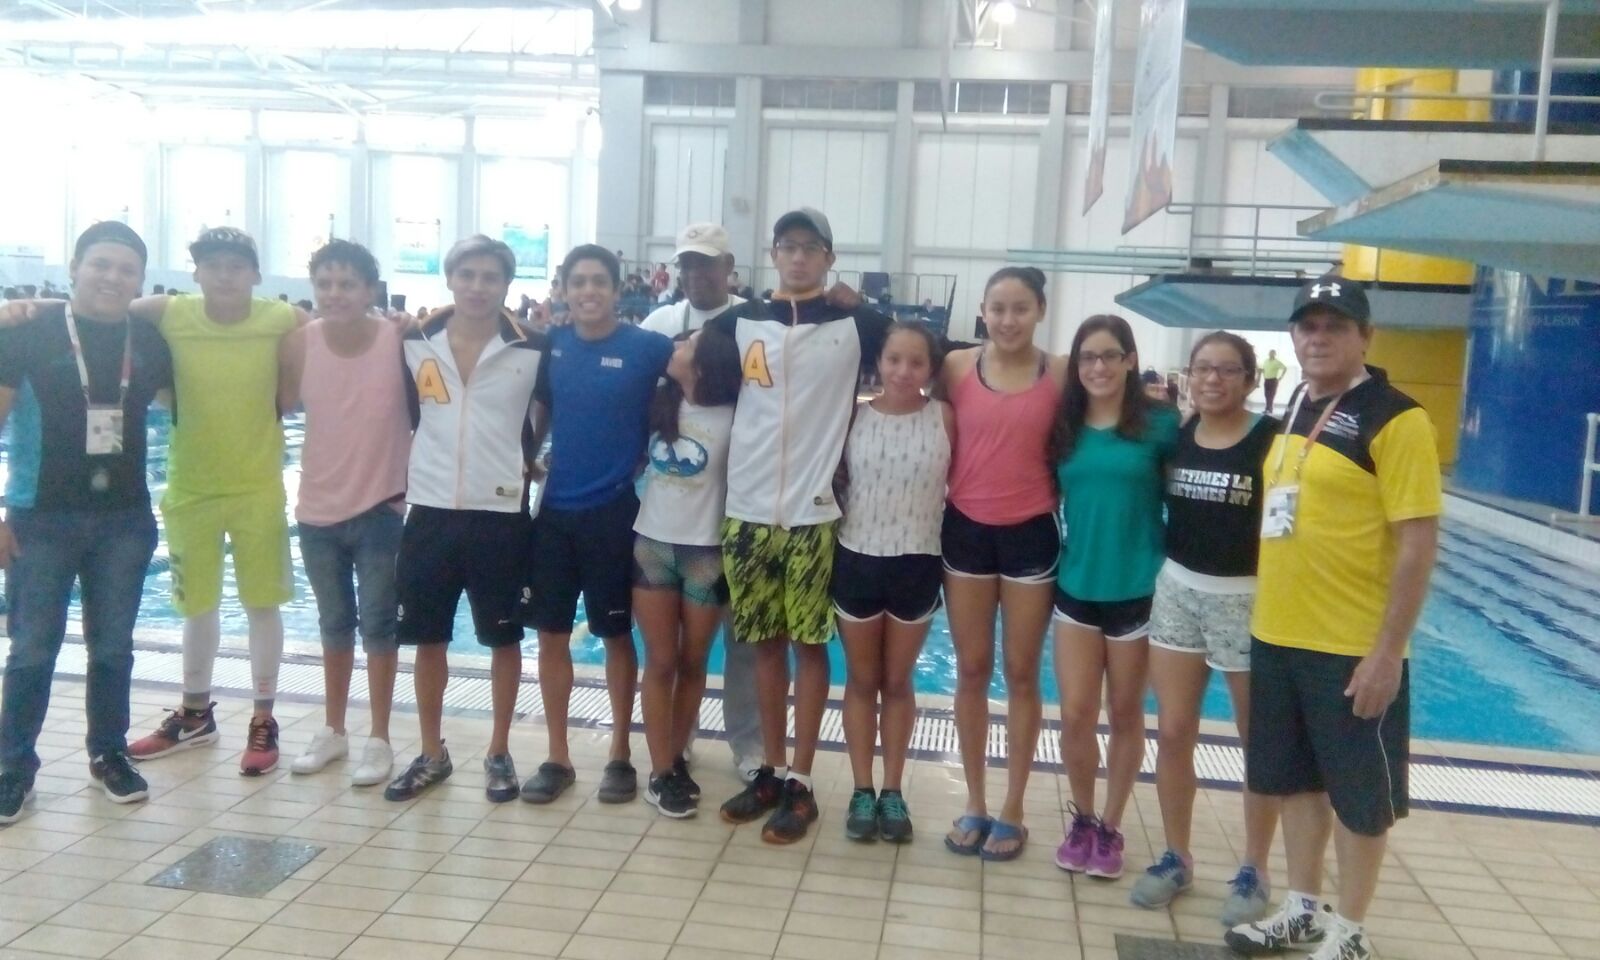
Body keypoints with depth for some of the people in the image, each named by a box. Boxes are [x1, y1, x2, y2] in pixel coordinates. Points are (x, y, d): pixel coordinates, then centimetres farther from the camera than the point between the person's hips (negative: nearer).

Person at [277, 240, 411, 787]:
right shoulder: (298, 344, -7)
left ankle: (379, 740, 18)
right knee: (335, 624, 17)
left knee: (377, 624, 5)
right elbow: (278, 408, 3)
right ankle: (333, 731, 32)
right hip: (318, 509, 3)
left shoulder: (401, 341, -14)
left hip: (381, 508, -3)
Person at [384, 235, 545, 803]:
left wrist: (522, 465, 4)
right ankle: (432, 754, 26)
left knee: (503, 637, 8)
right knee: (427, 637, 10)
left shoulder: (532, 350, -5)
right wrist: (399, 480, 10)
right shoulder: (415, 343, 2)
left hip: (501, 513, -2)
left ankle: (499, 754, 23)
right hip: (430, 510, 2)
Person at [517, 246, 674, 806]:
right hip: (553, 509, 4)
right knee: (551, 634, 8)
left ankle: (620, 755, 24)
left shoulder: (646, 348, -9)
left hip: (613, 512, -3)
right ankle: (557, 758, 22)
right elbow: (539, 415, 12)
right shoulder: (551, 345, 3)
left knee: (617, 635, 8)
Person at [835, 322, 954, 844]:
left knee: (898, 681, 13)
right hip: (857, 560, 1)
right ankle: (862, 790, 24)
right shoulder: (854, 415, -4)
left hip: (917, 564, 0)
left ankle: (893, 790, 26)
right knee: (862, 680, 12)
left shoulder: (945, 418, -6)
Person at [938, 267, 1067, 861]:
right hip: (966, 531, 1)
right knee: (972, 671, 10)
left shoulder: (1061, 374, -3)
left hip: (1031, 534, -1)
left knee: (1021, 674, 8)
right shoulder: (956, 368, -1)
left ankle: (1012, 811, 20)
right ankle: (974, 805, 23)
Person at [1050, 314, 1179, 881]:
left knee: (1126, 715, 10)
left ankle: (1111, 828, 27)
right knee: (1075, 716, 2)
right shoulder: (1063, 426, 2)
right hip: (1076, 588, 2)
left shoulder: (1160, 424, -6)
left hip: (1138, 590, -2)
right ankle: (1082, 820, 25)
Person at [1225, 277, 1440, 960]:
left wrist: (1388, 651, -17)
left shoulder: (1395, 419, -13)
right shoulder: (1295, 409, 10)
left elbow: (1418, 543, -15)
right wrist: (1271, 612, 16)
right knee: (1296, 779, 18)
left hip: (1353, 646, -7)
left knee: (1358, 792, 8)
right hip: (1276, 634, 7)